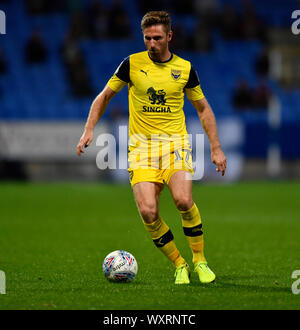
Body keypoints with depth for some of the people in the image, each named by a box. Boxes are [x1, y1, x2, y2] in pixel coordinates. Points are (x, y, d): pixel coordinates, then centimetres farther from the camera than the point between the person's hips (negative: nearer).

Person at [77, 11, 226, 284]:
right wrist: (89, 130, 2)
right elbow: (104, 96, 14)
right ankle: (179, 266, 3)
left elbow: (203, 108, 15)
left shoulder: (184, 68, 5)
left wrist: (216, 149, 10)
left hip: (175, 142, 0)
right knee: (148, 211, -16)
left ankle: (200, 260, -4)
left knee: (183, 200, -25)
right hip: (141, 144, 1)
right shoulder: (132, 64, 3)